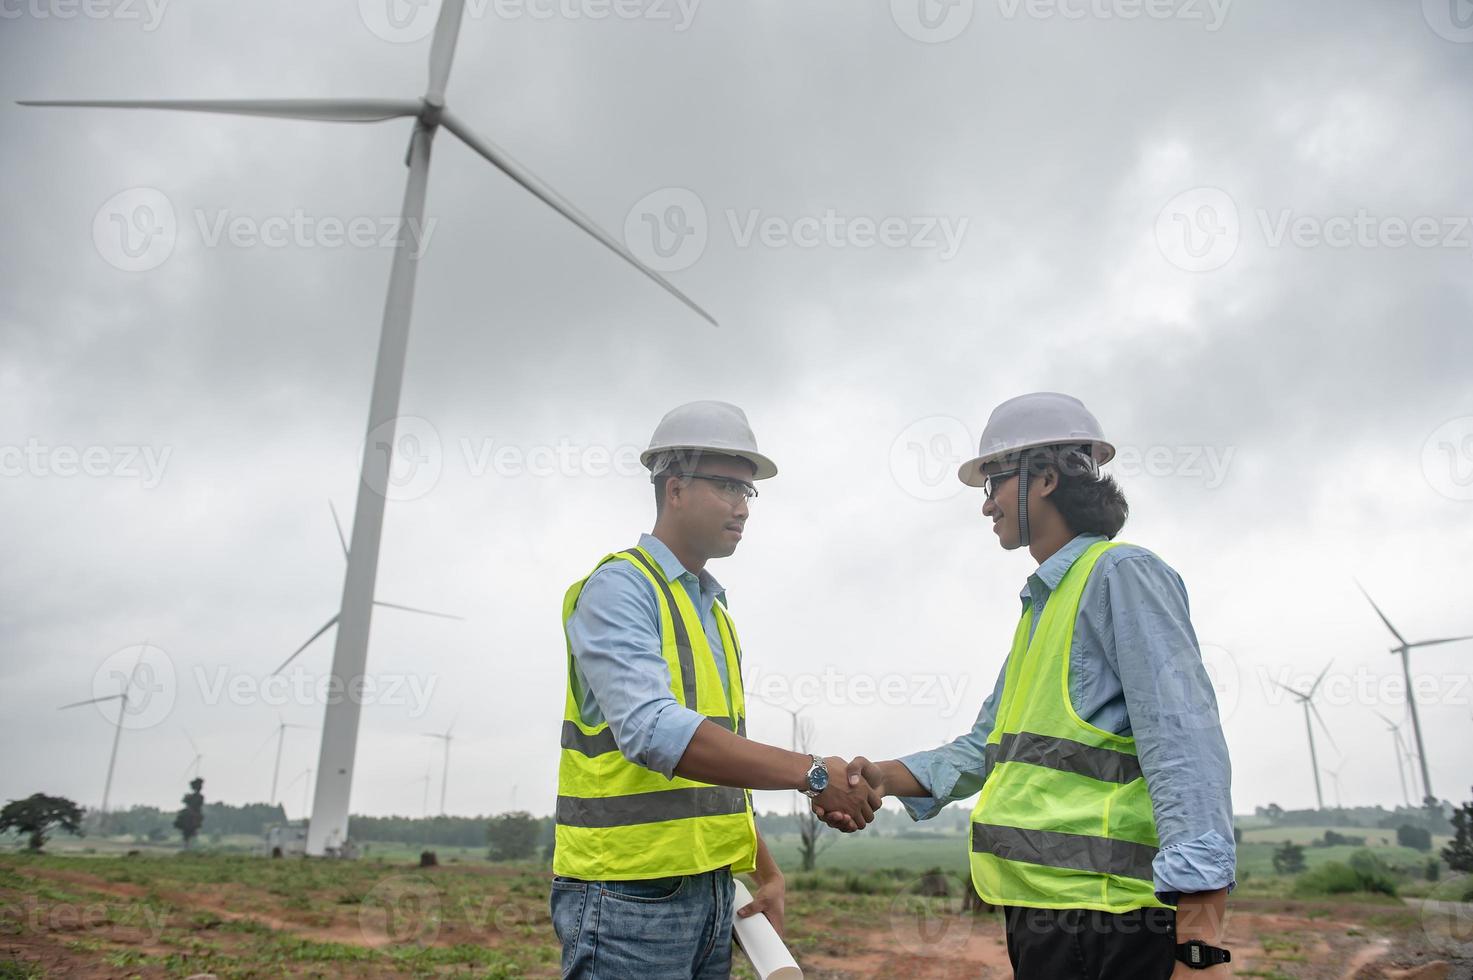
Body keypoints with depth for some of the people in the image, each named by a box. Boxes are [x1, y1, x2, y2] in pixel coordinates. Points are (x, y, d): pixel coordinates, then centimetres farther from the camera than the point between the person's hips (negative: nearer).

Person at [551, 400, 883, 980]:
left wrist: (767, 873, 15)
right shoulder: (618, 588, -12)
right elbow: (653, 730, -28)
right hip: (628, 894, -8)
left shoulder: (716, 613, 15)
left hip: (712, 892, 8)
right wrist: (811, 774, -29)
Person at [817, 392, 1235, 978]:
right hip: (1041, 913, 9)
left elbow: (1184, 749, -18)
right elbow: (988, 747, 18)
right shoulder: (1041, 605, 20)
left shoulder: (1122, 574, -8)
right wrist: (881, 776, 4)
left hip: (1106, 920, -9)